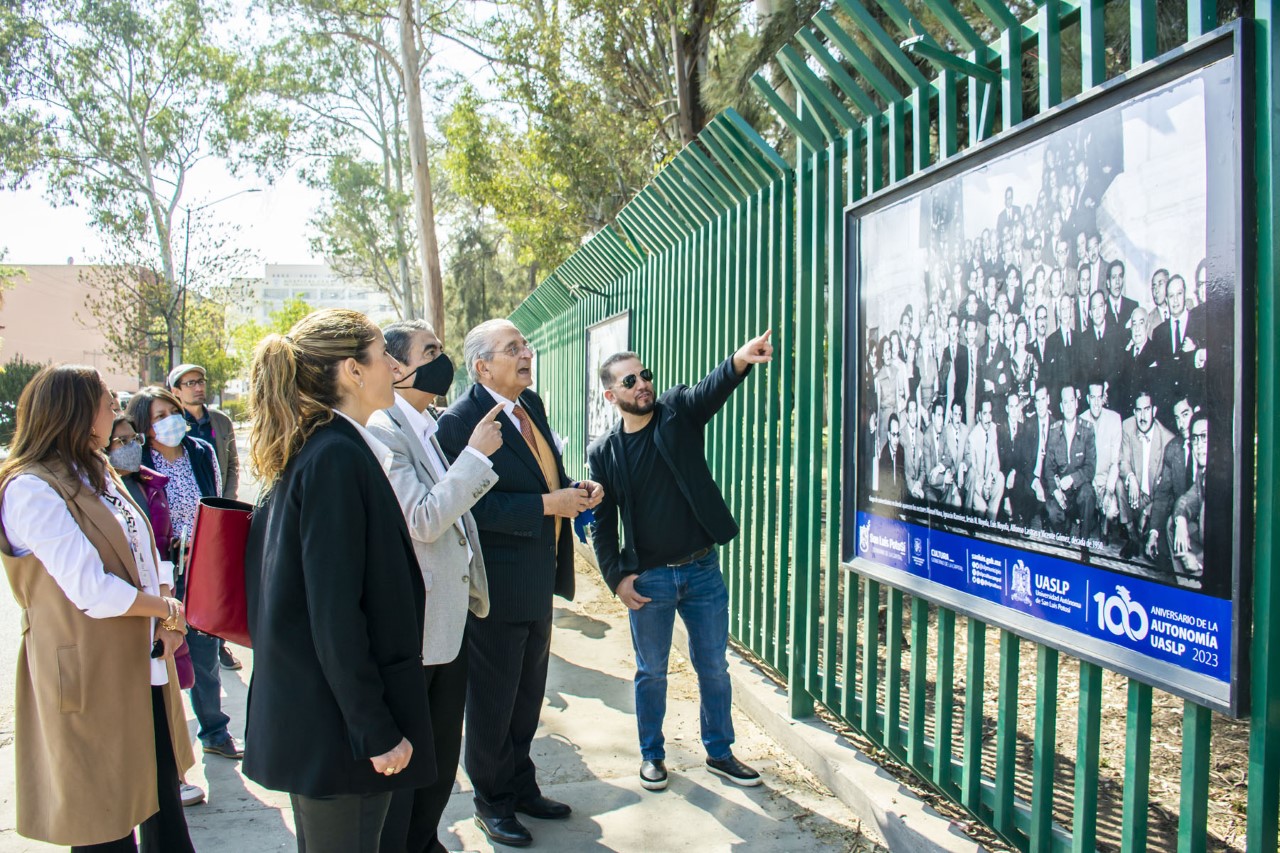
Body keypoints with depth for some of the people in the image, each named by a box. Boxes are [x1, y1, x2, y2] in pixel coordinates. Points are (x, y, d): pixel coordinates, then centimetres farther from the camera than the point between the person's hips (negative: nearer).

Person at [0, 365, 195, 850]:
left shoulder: (97, 473, 13)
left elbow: (145, 554, 10)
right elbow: (93, 591, -23)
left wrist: (168, 622, -6)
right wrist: (168, 609, -9)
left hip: (146, 664, 8)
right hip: (93, 677, -8)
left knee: (164, 797, 17)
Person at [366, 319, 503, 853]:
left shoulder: (429, 427, 12)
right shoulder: (381, 430, -17)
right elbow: (422, 520, -25)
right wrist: (477, 454, -21)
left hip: (449, 619, 9)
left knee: (442, 749, 20)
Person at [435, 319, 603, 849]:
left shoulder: (531, 405, 8)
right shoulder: (460, 421, -18)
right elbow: (471, 506, -26)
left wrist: (576, 490, -3)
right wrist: (547, 505, -25)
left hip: (538, 582, 8)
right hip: (496, 587, -8)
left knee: (527, 696, 21)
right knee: (492, 702, 9)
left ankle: (521, 785, 39)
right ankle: (492, 801, 28)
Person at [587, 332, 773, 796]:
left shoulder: (678, 411, -3)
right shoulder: (604, 452, -2)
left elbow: (712, 389, -25)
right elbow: (603, 523, 3)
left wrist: (740, 360, -46)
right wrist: (617, 577, -5)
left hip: (702, 570, 1)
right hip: (648, 579, 0)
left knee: (714, 667, 12)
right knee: (651, 672, 13)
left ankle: (719, 752, 29)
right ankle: (652, 754, 31)